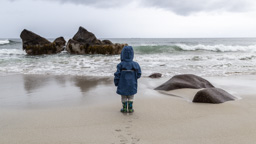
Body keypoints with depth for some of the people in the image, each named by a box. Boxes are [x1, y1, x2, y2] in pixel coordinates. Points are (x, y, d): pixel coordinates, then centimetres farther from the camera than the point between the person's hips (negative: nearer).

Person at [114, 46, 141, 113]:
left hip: (123, 85, -1)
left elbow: (117, 75, -11)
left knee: (124, 97, 15)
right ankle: (130, 109, 16)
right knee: (131, 97, 15)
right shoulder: (135, 64, -10)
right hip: (132, 84, 1)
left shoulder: (120, 65, -14)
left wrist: (116, 83, 3)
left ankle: (124, 108, 19)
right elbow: (138, 74, -4)